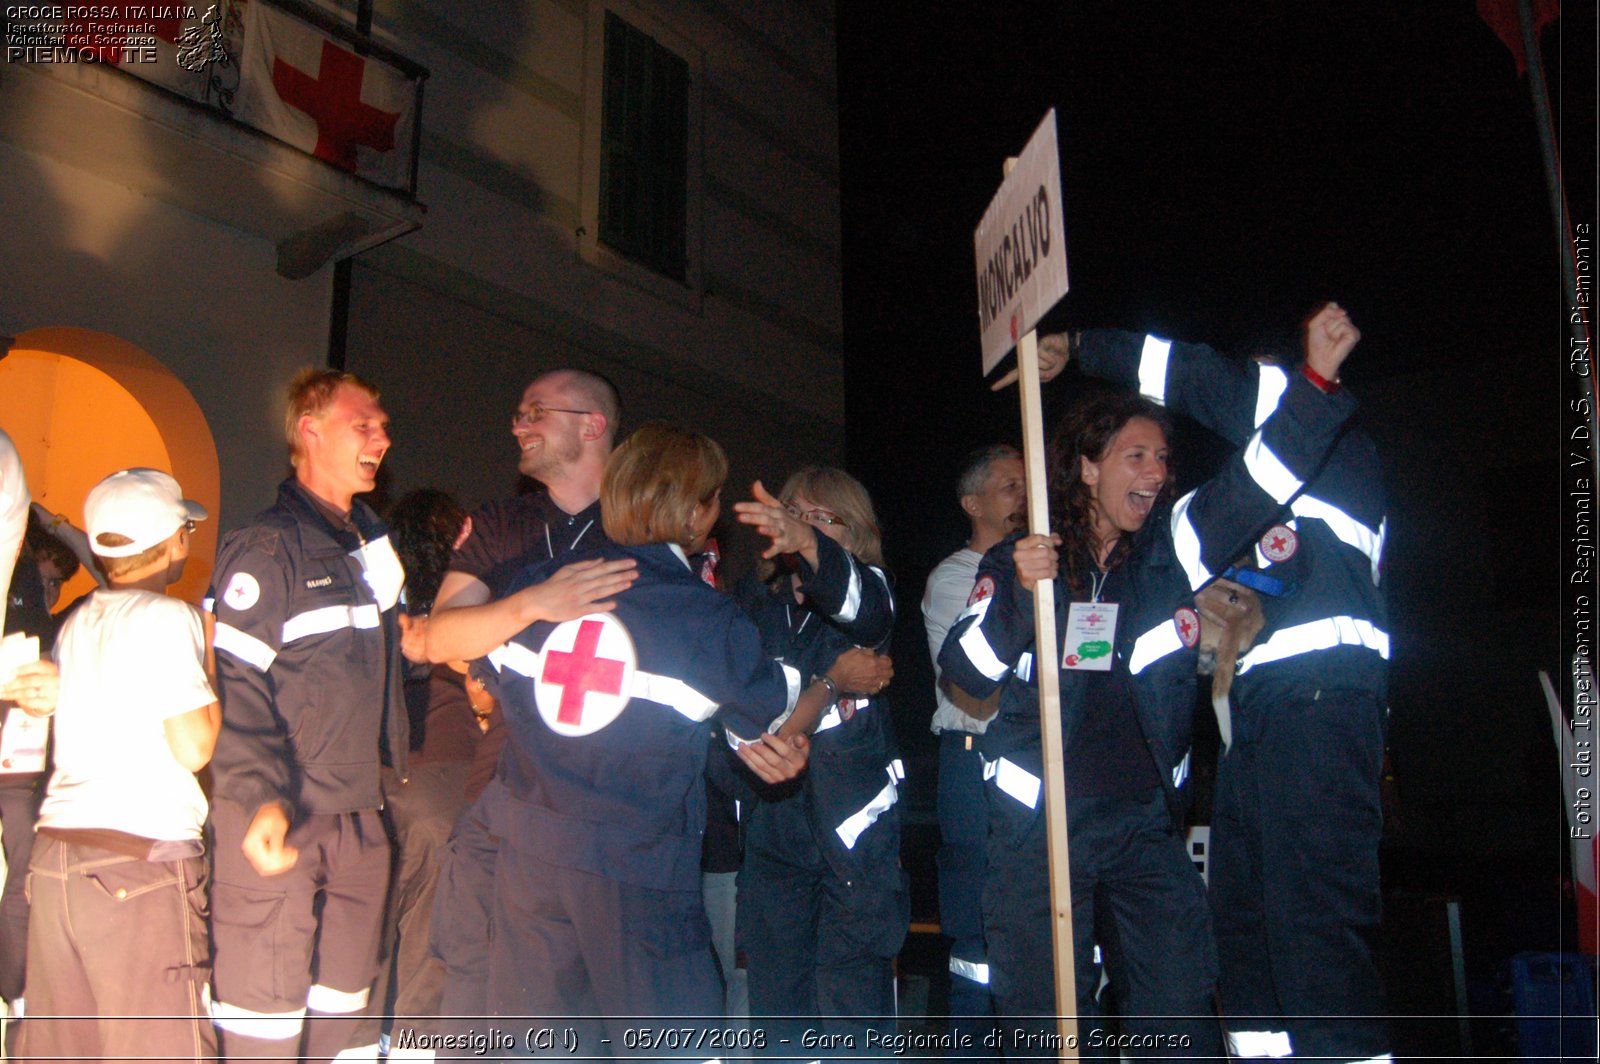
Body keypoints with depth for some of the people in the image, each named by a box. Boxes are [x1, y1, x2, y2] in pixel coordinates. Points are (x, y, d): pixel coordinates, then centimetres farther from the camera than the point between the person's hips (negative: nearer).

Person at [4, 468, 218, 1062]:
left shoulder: (78, 623, 15)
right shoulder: (166, 617, -7)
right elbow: (193, 747, -10)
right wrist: (215, 672, 0)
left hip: (55, 854, 8)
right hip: (140, 859, -8)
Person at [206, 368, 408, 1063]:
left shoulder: (370, 543, 16)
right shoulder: (266, 547, -9)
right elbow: (232, 681, -16)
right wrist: (258, 798, -26)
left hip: (360, 817, 8)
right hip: (279, 820, -7)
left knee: (344, 1005, 14)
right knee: (263, 1007, -2)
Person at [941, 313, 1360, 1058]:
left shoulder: (1170, 549, 5)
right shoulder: (1013, 563, 1)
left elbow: (1252, 486, -9)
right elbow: (966, 671, -7)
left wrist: (1315, 384, -22)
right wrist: (1017, 593, -22)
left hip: (1146, 824, 2)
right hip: (1038, 828, -2)